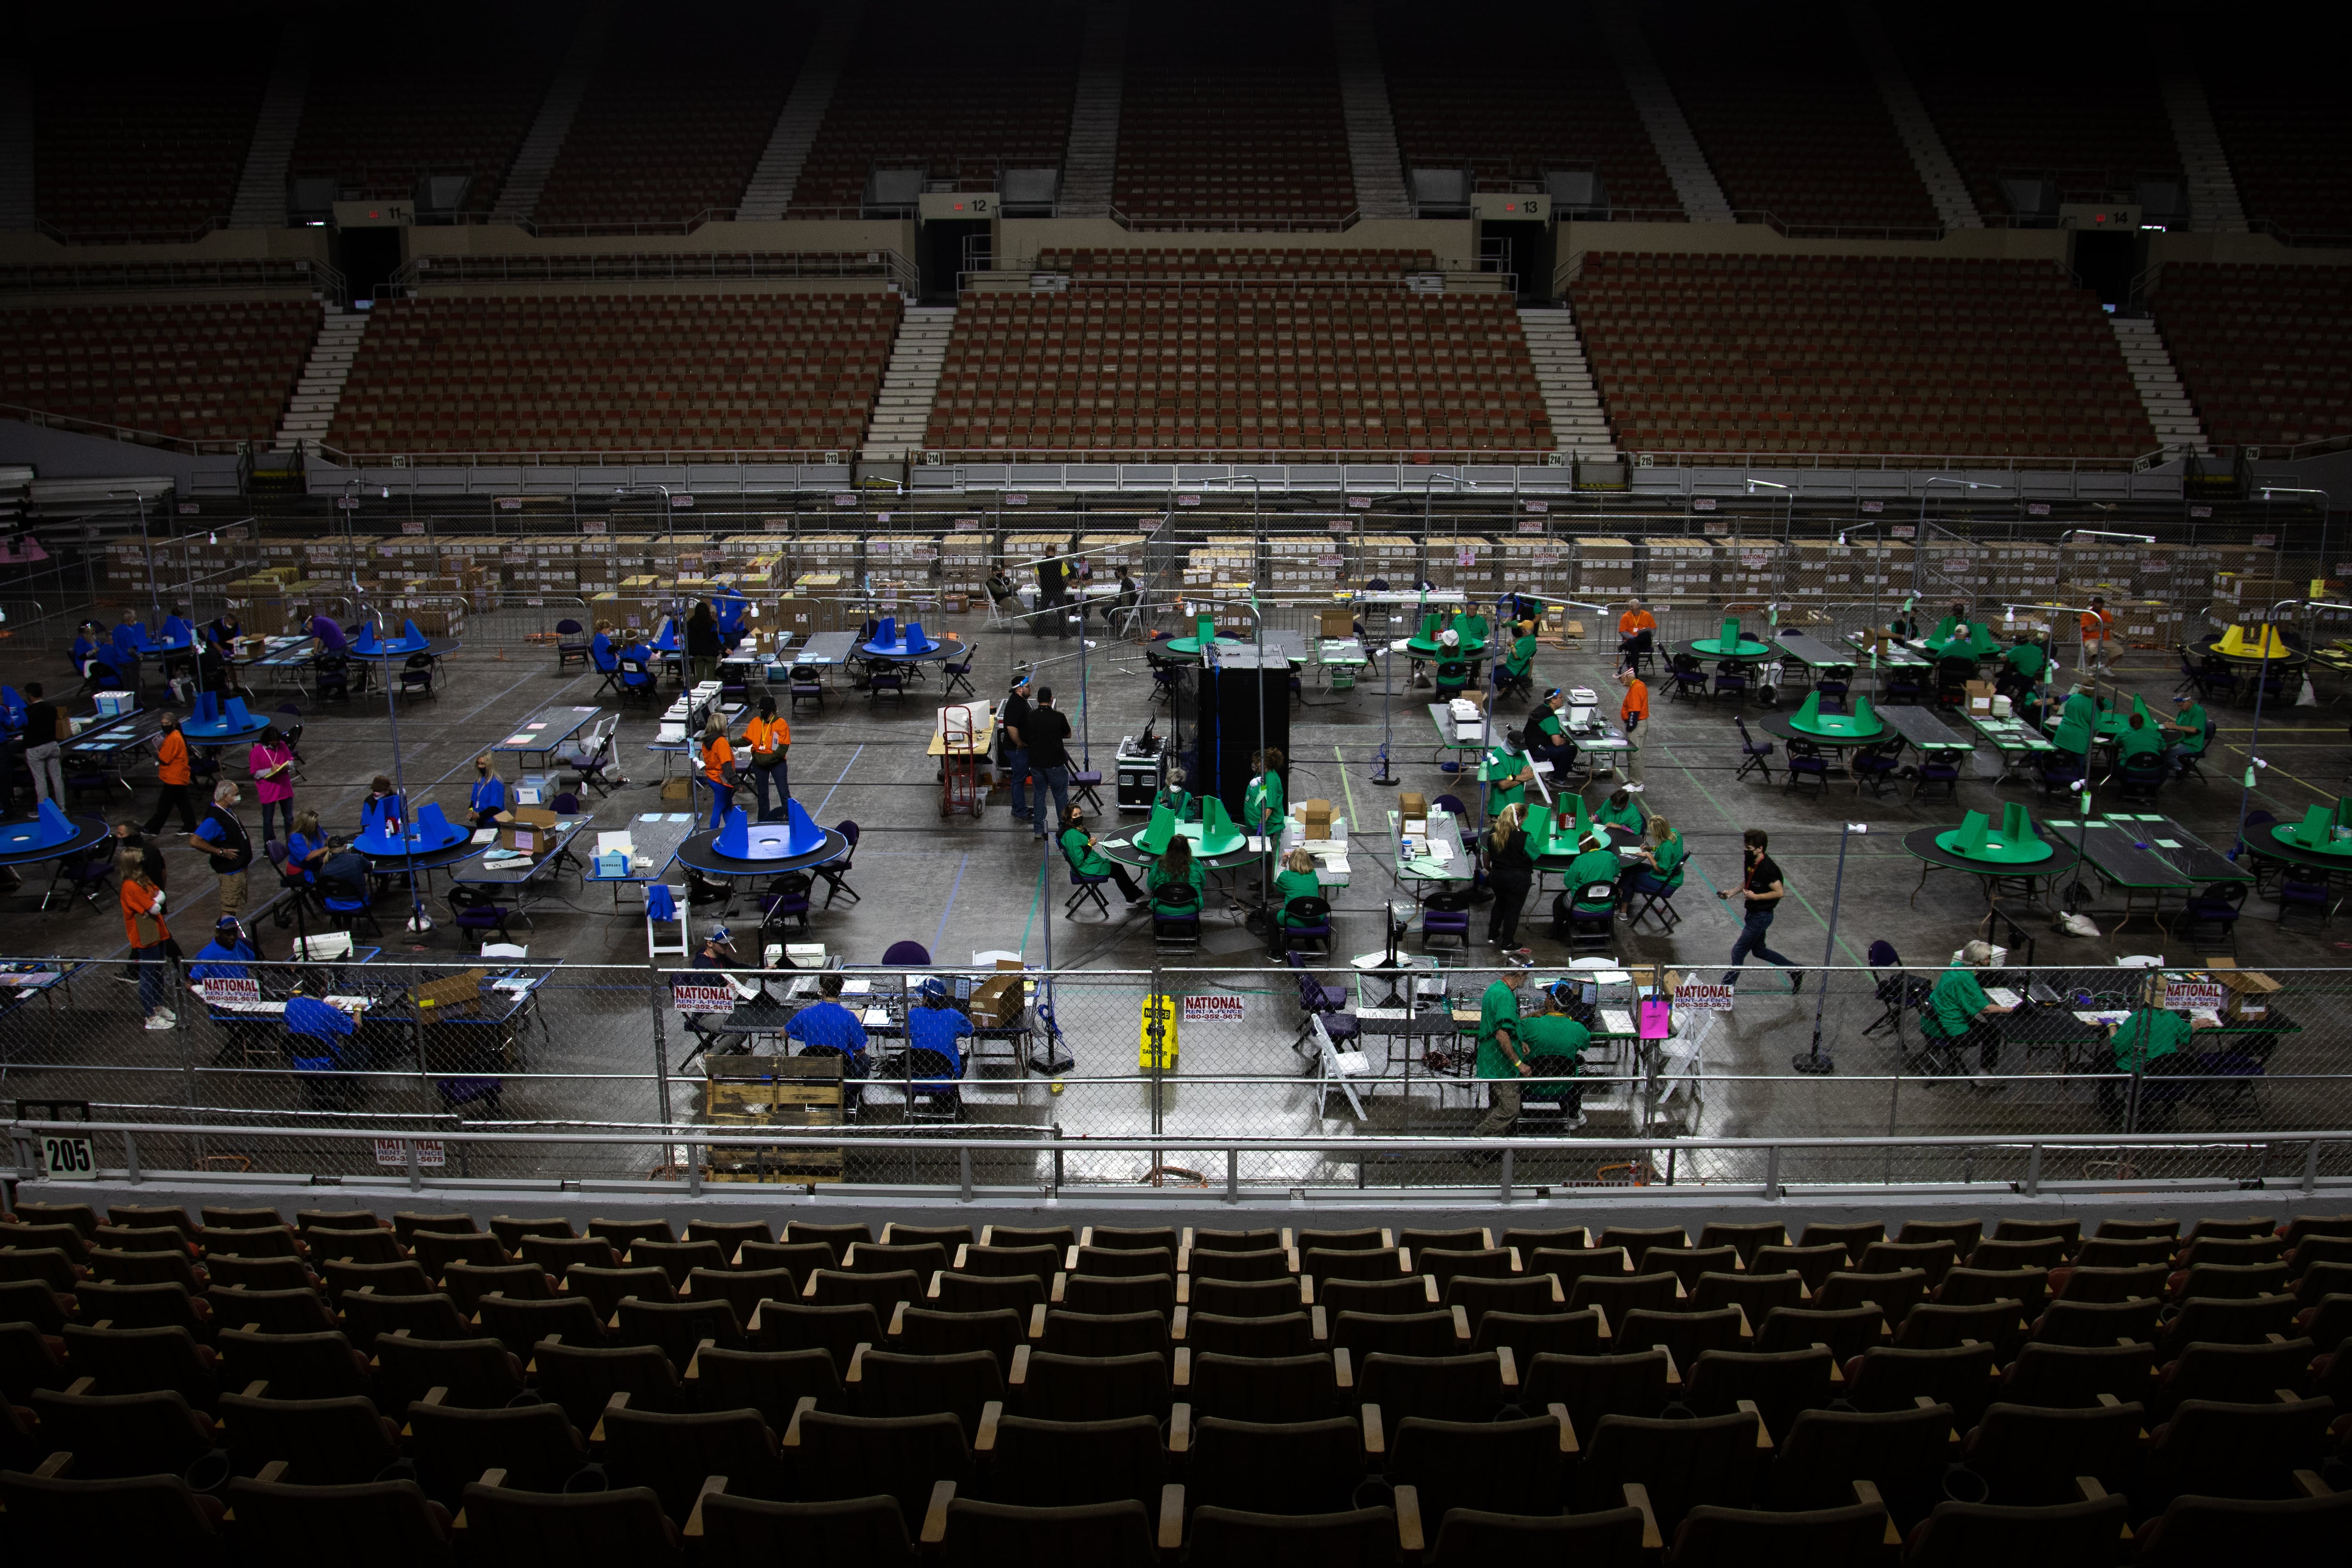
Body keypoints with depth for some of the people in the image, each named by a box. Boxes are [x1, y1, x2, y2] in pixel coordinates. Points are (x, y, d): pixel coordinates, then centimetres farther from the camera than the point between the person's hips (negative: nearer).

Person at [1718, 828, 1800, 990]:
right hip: (1754, 913, 10)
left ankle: (1727, 987, 11)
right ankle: (1795, 969, 36)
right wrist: (1732, 892, 6)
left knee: (1738, 951, -1)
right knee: (1759, 950, 23)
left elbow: (1780, 892, -24)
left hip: (1762, 916, -10)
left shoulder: (1768, 868, -26)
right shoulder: (1751, 861, 0)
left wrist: (1755, 897, -23)